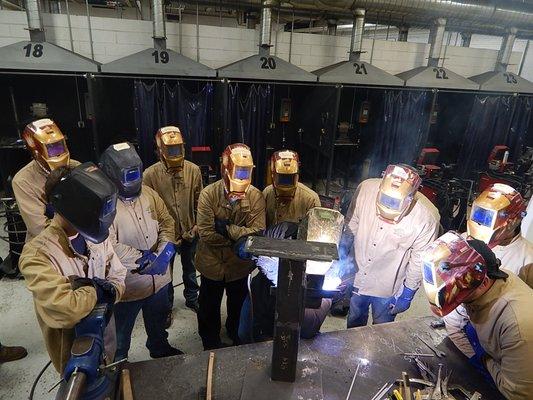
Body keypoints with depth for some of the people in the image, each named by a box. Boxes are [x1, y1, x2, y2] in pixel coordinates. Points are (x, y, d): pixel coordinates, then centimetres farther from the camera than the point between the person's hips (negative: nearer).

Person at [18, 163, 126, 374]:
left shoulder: (97, 237, -8)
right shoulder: (37, 253, -27)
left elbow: (118, 279, -4)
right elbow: (65, 309, -36)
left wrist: (103, 291, -24)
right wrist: (97, 290, -20)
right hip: (75, 350, -5)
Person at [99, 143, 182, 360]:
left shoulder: (148, 193, -3)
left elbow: (167, 222, 1)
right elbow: (110, 246, -29)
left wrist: (164, 252, -15)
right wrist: (147, 260, -24)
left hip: (159, 278, 6)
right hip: (127, 285, -5)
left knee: (158, 322, 30)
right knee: (120, 333, 20)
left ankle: (160, 349, 57)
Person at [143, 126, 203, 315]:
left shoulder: (194, 170, -11)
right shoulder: (150, 174, -16)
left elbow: (199, 200, -1)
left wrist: (198, 224, -5)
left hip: (190, 232, 2)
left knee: (190, 269, 22)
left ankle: (192, 299, 46)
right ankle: (167, 305, 40)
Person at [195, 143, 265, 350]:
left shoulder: (256, 196, -17)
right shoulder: (208, 195, -20)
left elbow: (257, 232, -24)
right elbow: (206, 233, -25)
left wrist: (227, 228, -30)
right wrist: (240, 238, -24)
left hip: (240, 265, 1)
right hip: (212, 265, -1)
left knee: (238, 306, 27)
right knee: (209, 309, 22)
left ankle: (236, 336, 57)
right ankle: (210, 344, 50)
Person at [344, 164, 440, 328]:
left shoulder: (427, 217, -28)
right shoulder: (366, 188, -24)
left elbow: (419, 260, -13)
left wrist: (408, 294, -4)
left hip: (388, 289, -2)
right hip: (356, 277, 3)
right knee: (354, 322, 28)